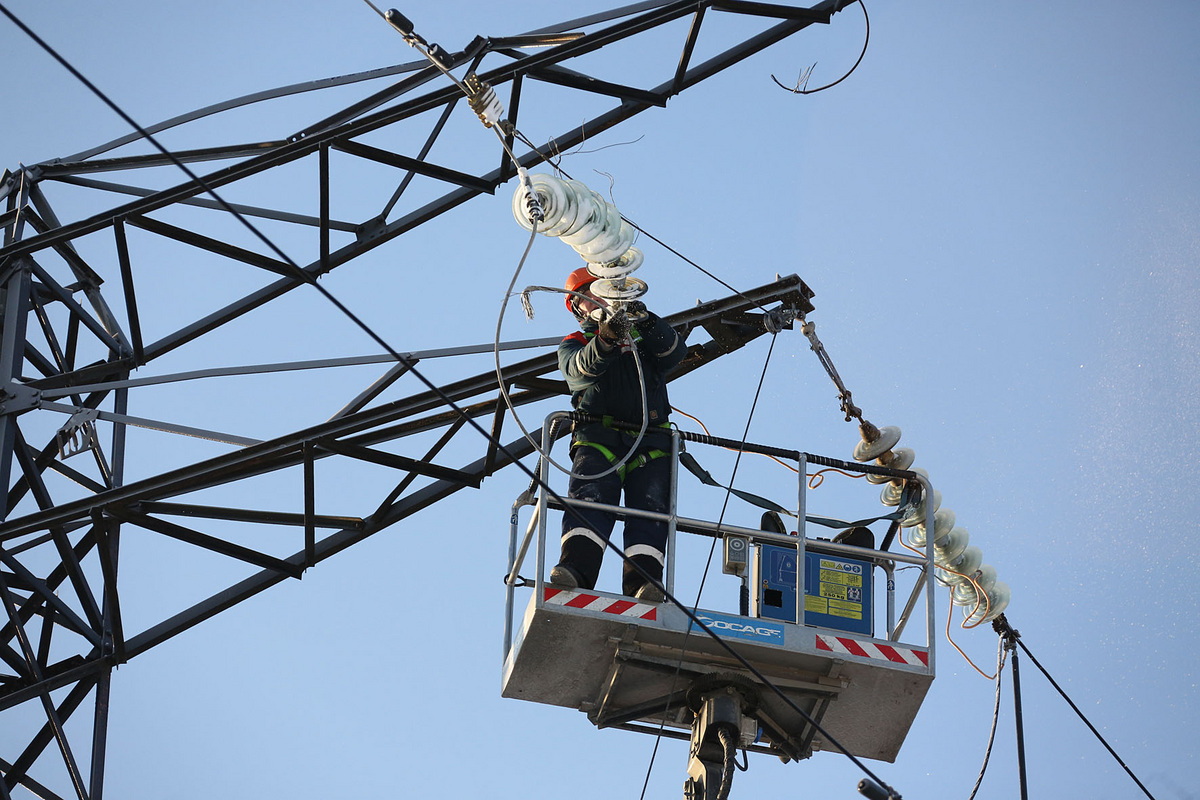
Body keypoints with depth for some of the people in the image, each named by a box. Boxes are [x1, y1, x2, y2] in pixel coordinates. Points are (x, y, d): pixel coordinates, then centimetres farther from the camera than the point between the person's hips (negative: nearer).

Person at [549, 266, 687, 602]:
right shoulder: (573, 345, 22)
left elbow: (675, 353, 2)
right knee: (591, 497, -26)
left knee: (650, 505, -20)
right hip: (598, 435, -1)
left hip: (649, 441, 1)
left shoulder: (642, 335, 25)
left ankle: (642, 587, -36)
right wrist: (605, 340, -25)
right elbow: (580, 370, -4)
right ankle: (575, 571, -45)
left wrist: (646, 322, -17)